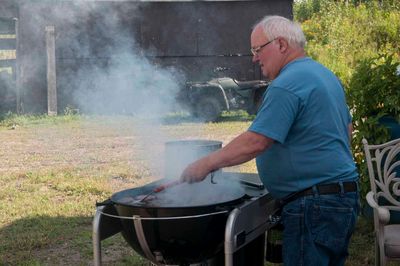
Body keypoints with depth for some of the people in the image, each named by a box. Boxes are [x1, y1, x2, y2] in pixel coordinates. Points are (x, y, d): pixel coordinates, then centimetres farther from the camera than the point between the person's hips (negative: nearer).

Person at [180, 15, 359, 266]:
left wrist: (207, 164, -17)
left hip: (315, 205, -10)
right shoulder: (326, 74, 15)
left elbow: (255, 142, -23)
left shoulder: (287, 85, -17)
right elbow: (348, 129, 23)